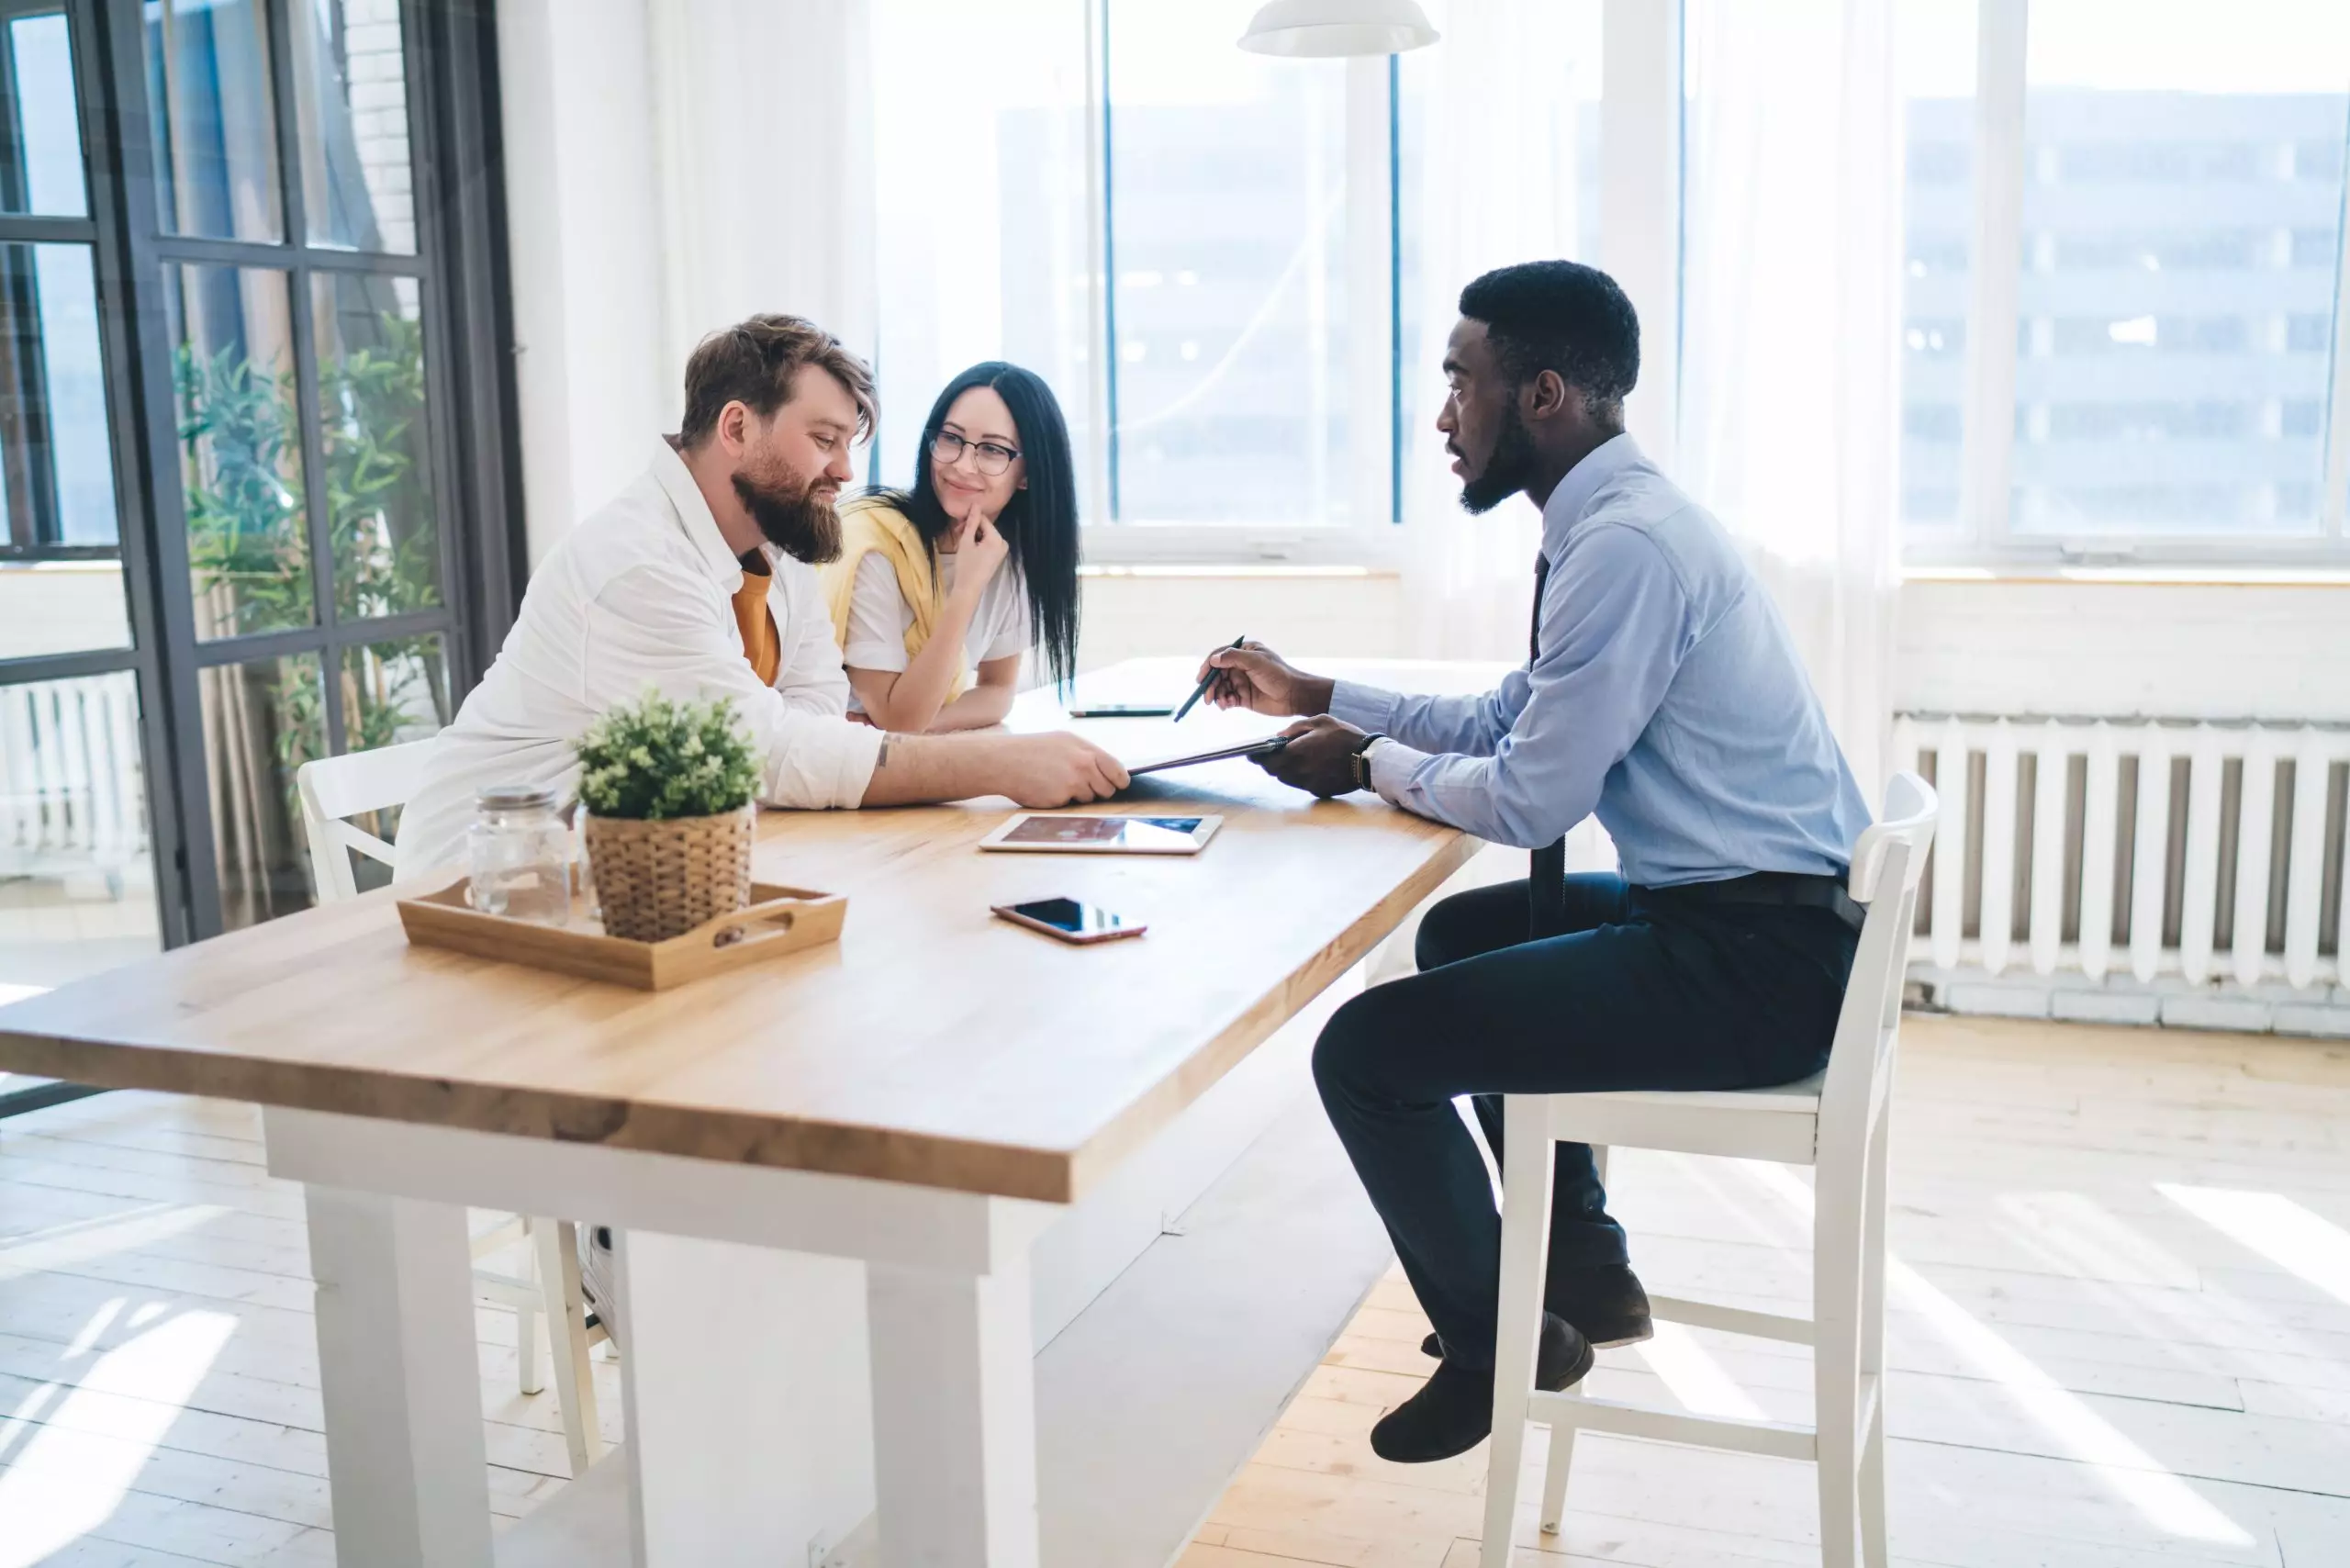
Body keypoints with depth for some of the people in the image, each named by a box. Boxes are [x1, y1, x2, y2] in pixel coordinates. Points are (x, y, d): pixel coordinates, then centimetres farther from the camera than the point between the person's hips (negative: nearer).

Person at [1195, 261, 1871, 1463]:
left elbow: (1529, 800, -20)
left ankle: (1492, 1345, 13)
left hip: (1753, 959, -11)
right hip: (1732, 913, 11)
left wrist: (1369, 763, -4)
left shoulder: (1625, 542, -21)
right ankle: (1583, 1260, 35)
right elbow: (1506, 722, 18)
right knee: (1462, 934, 29)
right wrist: (1317, 696, 18)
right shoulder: (1614, 519, 11)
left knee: (1366, 1048, -11)